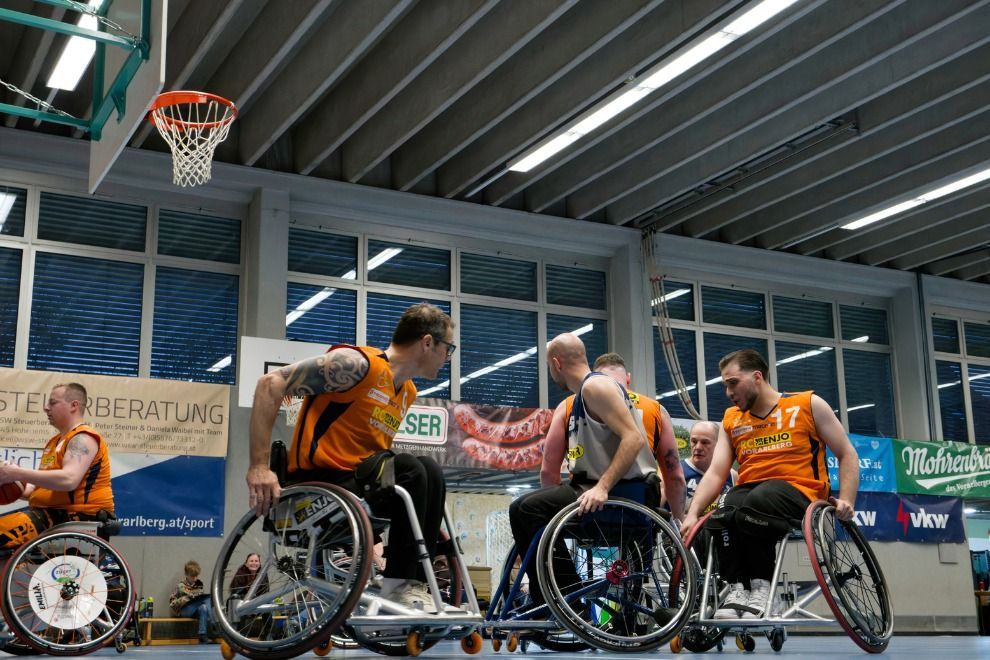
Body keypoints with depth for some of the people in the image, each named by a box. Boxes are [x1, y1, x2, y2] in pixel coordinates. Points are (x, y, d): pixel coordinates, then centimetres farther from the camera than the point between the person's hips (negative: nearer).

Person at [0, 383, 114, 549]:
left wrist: (18, 473, -22)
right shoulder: (55, 441, 22)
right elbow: (45, 486, 23)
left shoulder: (83, 438, -9)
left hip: (78, 517, -10)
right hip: (54, 513, 10)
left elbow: (68, 480, -26)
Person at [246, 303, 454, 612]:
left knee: (429, 472, -15)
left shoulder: (408, 392, 14)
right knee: (410, 470, -26)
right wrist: (259, 466, -22)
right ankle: (398, 584, -20)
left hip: (358, 481, 8)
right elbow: (271, 383, -16)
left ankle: (413, 582, -14)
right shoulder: (358, 363, -13)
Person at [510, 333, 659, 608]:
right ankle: (545, 604, 11)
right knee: (522, 509, 12)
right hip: (597, 487, 10)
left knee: (530, 508, -22)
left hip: (624, 491, -10)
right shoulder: (580, 398, 22)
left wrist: (602, 488, -29)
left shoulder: (595, 385, -10)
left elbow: (633, 438, -22)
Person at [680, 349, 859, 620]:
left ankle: (761, 584, -21)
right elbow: (715, 473, 7)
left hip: (797, 489, -3)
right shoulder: (731, 420, 16)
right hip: (749, 491, 4)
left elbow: (847, 455, 8)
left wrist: (846, 500, -7)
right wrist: (692, 515, -8)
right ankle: (738, 587, -20)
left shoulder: (809, 405, 6)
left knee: (757, 503, -38)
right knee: (721, 513, -33)